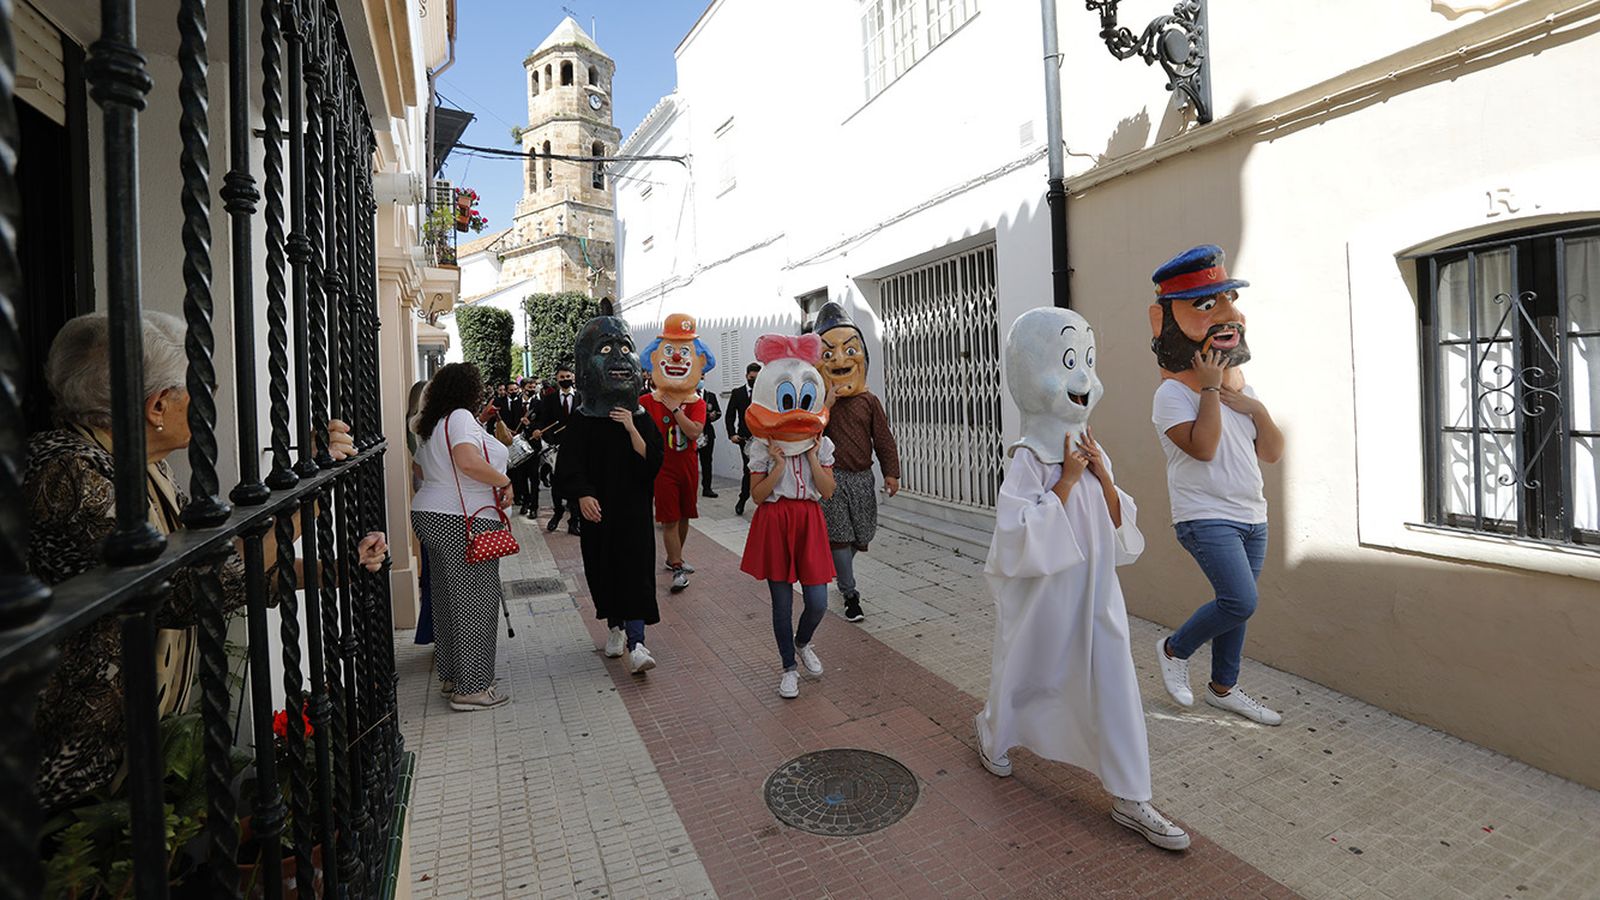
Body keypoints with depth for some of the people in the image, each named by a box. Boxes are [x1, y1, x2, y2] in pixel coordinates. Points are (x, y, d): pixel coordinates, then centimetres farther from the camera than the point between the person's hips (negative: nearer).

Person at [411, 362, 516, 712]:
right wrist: (505, 482, -17)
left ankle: (450, 676, 26)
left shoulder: (434, 424, 16)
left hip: (430, 515, 10)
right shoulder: (461, 417, -13)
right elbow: (468, 462, -28)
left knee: (447, 598, 16)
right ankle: (471, 688, 3)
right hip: (462, 522, -10)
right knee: (474, 602, -3)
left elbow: (424, 470, 25)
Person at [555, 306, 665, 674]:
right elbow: (568, 467, -6)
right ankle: (615, 627, 32)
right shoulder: (581, 421, -1)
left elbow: (652, 461, -6)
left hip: (633, 508, 0)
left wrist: (632, 429, -17)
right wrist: (582, 495, -23)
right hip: (598, 509, 0)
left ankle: (636, 642, -7)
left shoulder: (640, 417, 2)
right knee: (604, 570, 11)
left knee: (636, 570, -7)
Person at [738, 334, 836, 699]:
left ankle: (803, 643, 34)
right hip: (774, 523, -2)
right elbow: (757, 494, -8)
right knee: (782, 603, 7)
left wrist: (812, 456, -12)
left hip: (809, 522, 2)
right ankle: (789, 667, 25)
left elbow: (828, 491, -5)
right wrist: (779, 466, -17)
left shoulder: (822, 444, 2)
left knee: (817, 602, 0)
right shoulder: (762, 447, -4)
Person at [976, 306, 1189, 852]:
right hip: (1044, 597, -5)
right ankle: (993, 737, 45)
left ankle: (1130, 800, 18)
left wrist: (1103, 476, -11)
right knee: (1026, 676, 15)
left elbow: (1120, 529, 4)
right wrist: (1066, 481, -25)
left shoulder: (1092, 455, 3)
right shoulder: (1028, 459, -17)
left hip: (1096, 595, 5)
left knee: (1115, 689, 5)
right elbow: (1021, 534, -28)